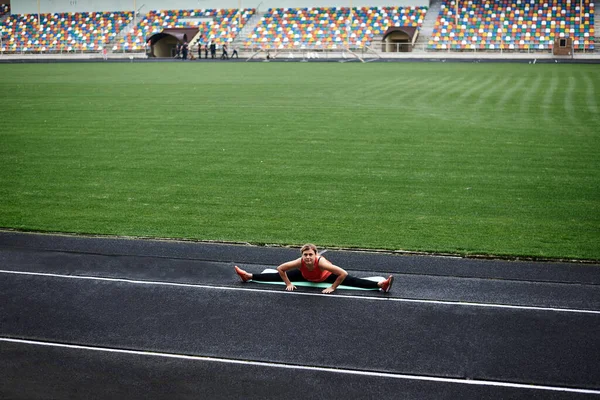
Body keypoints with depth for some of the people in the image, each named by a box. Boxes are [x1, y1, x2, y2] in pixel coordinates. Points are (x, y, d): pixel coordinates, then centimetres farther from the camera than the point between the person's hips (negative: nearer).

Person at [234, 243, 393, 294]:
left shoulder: (321, 262, -47)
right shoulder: (300, 262, -38)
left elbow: (344, 273, -47)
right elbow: (280, 269, -23)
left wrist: (332, 288, -35)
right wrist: (288, 283, -16)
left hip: (326, 276, -3)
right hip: (304, 275, 3)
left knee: (351, 281, -19)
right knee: (279, 276, 6)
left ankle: (381, 285, -27)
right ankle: (248, 276, 20)